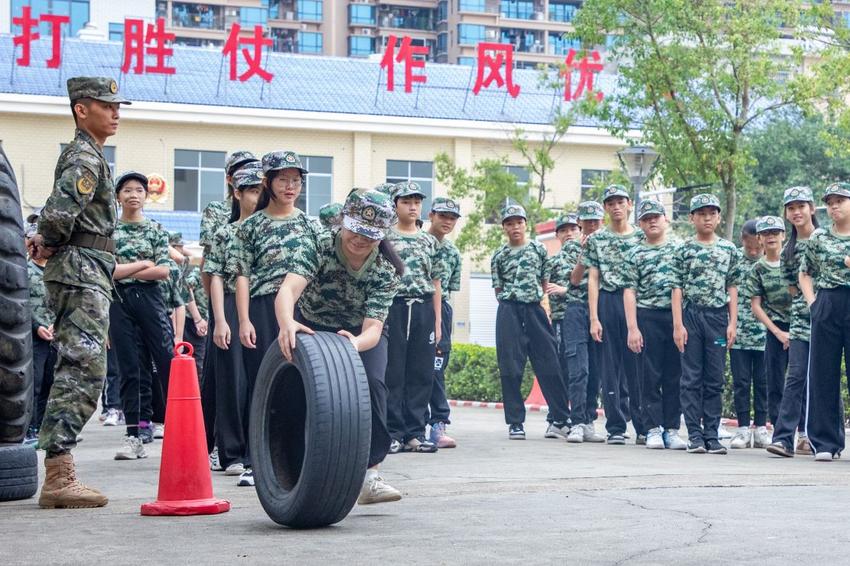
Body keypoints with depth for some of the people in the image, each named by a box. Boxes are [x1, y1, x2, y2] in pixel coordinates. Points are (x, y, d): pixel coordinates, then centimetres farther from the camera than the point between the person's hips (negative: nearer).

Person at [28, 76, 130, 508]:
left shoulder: (84, 155, 22)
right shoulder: (85, 158, -10)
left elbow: (58, 216, 27)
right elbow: (59, 213, -25)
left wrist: (45, 242, 7)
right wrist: (51, 243, -5)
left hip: (86, 276, 10)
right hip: (82, 273, -10)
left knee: (77, 375, 11)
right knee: (81, 374, -13)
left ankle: (58, 474, 14)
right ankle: (58, 478, -15)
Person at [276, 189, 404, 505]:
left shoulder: (386, 271, -25)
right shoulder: (317, 250, -29)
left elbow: (373, 327, -35)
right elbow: (288, 289, -47)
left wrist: (355, 344, -60)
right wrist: (287, 323, -70)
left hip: (361, 333, 0)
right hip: (312, 327, 0)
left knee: (372, 383, -23)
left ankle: (369, 474, -20)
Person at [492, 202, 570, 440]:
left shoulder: (539, 249, 9)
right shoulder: (499, 256, 8)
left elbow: (545, 282, 11)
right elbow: (498, 289, 10)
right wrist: (509, 298, -3)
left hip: (535, 309, 1)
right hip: (509, 312, -1)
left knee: (549, 366, 1)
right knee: (511, 368, -1)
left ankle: (561, 418, 9)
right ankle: (515, 422, 6)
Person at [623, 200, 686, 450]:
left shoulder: (680, 248, 10)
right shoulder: (635, 254, 7)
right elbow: (630, 292, 2)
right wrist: (632, 328, -7)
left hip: (677, 316, 1)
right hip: (648, 317, -1)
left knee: (674, 375, 3)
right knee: (650, 376, 0)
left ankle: (671, 429, 9)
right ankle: (653, 429, 5)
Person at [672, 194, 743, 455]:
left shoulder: (729, 249, 7)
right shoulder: (685, 250, 2)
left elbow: (732, 288, 7)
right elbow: (677, 288, -1)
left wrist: (733, 323, 0)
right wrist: (678, 324, -8)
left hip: (718, 316, 2)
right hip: (691, 315, -2)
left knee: (715, 380, 4)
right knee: (692, 379, 0)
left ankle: (711, 435, 9)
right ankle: (695, 435, 3)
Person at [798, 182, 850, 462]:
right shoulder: (818, 238, 10)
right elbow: (805, 274, 18)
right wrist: (813, 302, 4)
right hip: (826, 307, 2)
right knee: (823, 373, 3)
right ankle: (826, 441, 9)